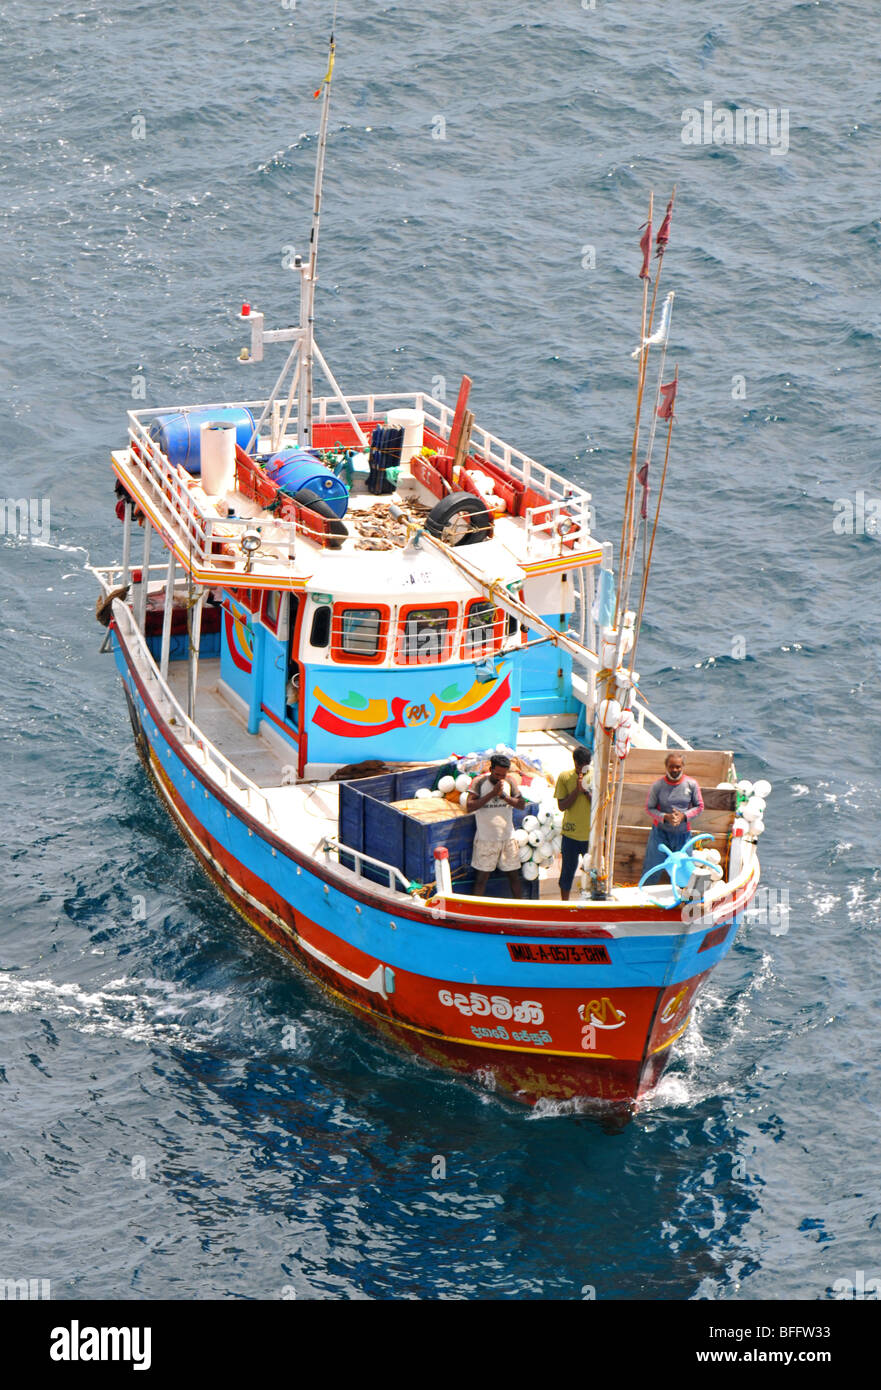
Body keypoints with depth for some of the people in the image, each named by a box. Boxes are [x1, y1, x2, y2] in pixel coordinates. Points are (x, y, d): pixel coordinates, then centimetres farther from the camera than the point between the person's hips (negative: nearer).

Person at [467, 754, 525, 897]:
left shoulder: (510, 782, 3)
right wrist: (492, 794, -23)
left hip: (507, 836, 3)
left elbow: (521, 804, -2)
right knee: (481, 878, 0)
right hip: (486, 839, -3)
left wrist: (503, 796, -17)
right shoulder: (479, 782, -7)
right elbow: (469, 806, -17)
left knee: (514, 876, 11)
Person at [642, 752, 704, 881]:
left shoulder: (691, 784, -4)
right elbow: (649, 808, -2)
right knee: (652, 867, 1)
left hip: (683, 833, 1)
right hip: (661, 831, -1)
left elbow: (699, 806, 4)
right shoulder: (657, 786, -8)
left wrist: (684, 815, -14)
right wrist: (665, 817, -19)